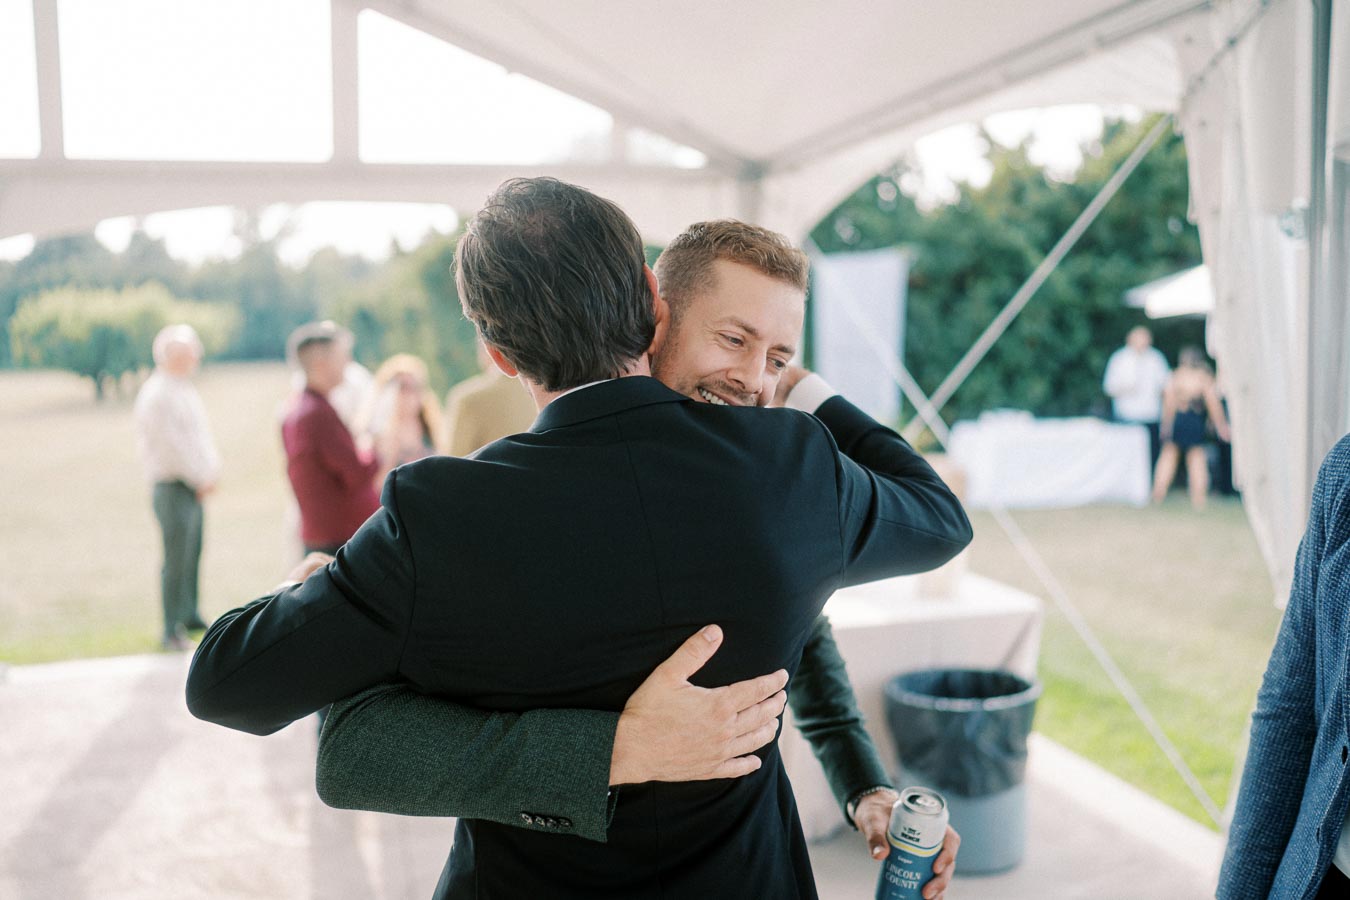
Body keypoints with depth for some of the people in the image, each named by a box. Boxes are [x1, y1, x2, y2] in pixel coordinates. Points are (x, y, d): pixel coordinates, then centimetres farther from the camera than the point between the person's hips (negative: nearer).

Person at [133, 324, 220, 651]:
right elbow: (171, 445, -19)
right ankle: (171, 630, 0)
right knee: (176, 559, -6)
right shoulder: (157, 394, -16)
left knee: (192, 553, 17)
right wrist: (201, 479, -12)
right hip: (174, 487, -9)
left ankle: (189, 614, 30)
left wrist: (210, 471, 5)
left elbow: (200, 435, 19)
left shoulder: (182, 389, 15)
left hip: (194, 486, 9)